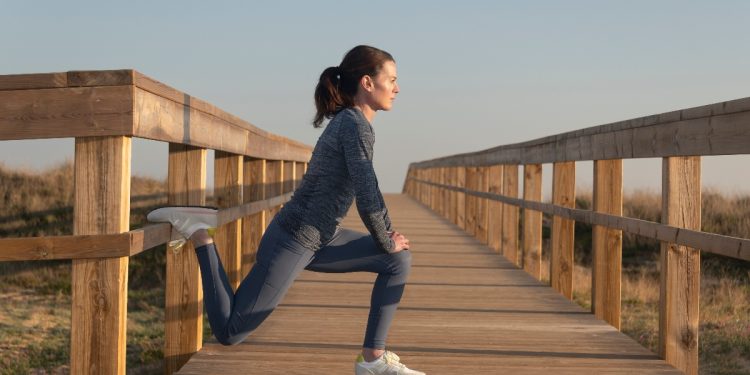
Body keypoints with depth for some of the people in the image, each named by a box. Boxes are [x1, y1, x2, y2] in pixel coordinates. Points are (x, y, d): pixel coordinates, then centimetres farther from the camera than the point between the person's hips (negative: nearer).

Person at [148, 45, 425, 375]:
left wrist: (389, 233, 16)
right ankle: (198, 234, 5)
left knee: (399, 260, 6)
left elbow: (368, 188, 24)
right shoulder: (355, 126, -18)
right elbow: (367, 202, -22)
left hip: (316, 240, 10)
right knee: (229, 332, -4)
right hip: (291, 241, -10)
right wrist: (386, 244, -6)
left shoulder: (351, 121, 11)